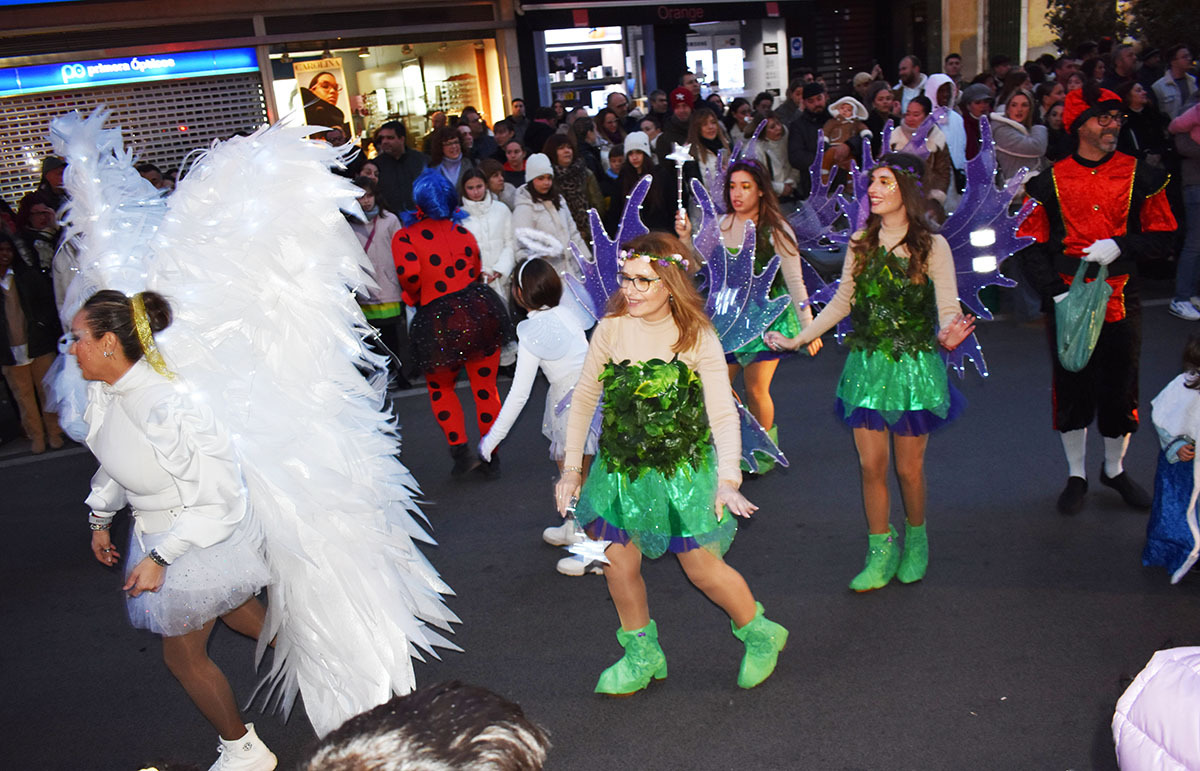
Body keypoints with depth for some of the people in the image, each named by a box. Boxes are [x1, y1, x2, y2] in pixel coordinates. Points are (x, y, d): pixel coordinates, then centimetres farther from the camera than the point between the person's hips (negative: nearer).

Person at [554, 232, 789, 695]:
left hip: (683, 469, -3)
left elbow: (723, 413, -18)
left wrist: (728, 478, -30)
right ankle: (642, 656, 34)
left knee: (702, 568, 5)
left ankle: (759, 635, 34)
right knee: (619, 565, 9)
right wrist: (571, 466, 1)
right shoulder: (611, 329, -7)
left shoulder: (697, 338, -14)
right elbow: (584, 397, 2)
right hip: (620, 467, 3)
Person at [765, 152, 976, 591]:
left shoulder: (932, 246, -6)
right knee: (870, 465, 5)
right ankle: (881, 552, 22)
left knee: (909, 468, 7)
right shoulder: (860, 242, 5)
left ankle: (915, 538, 35)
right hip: (866, 365, 3)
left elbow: (948, 309, -10)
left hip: (914, 366, -3)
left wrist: (948, 333, -33)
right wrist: (798, 339, 10)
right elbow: (842, 302, 13)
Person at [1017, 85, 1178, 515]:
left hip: (1121, 300, 1)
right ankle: (1076, 476, 24)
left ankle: (1115, 470, 31)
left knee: (1121, 387, 9)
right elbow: (1031, 244, 0)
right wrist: (1054, 292, -12)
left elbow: (1162, 235, 5)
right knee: (1071, 388, 7)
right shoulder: (1049, 181, -1)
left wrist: (1120, 247, -15)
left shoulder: (1140, 176, 2)